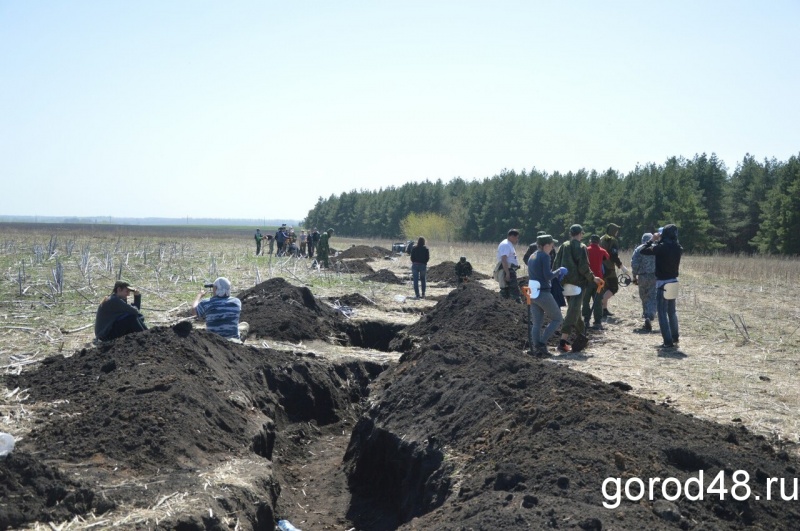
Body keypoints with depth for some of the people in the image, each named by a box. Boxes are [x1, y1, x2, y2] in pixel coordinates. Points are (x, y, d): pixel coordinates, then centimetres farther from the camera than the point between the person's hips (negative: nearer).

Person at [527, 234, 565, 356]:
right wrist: (559, 271, 0)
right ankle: (542, 343, -5)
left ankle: (536, 348, 2)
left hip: (532, 294, 8)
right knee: (557, 319, 5)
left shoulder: (531, 257, 15)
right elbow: (548, 276, -17)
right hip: (543, 293, -8)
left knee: (536, 323, 8)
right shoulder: (545, 256, -10)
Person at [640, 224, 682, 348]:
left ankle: (668, 341, -7)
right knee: (672, 311, 22)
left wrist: (653, 240, 0)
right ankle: (675, 336, 33)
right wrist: (659, 241, 15)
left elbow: (643, 251, -11)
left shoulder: (661, 247, -18)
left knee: (662, 312, -2)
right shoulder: (678, 248, 1)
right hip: (674, 281, 7)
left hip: (662, 282, -7)